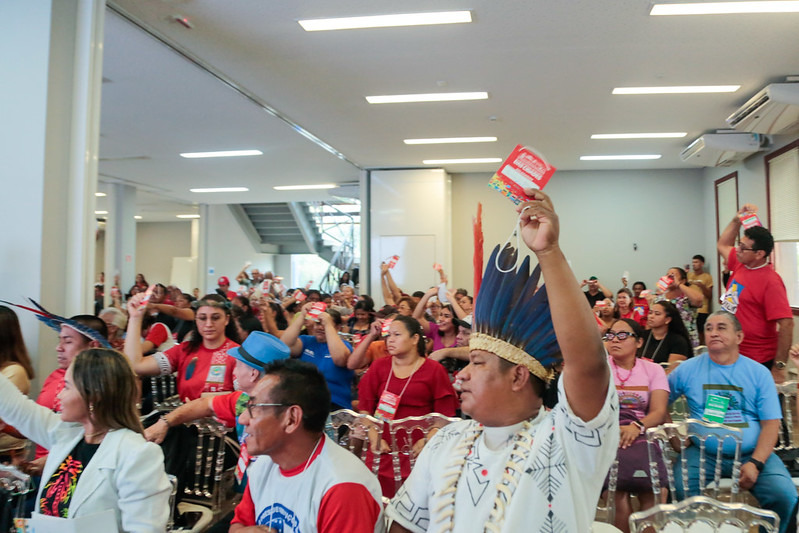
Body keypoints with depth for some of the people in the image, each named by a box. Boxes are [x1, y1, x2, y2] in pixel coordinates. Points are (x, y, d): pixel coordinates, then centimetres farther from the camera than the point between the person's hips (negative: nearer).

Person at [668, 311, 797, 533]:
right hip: (703, 454, 0)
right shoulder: (688, 369, 4)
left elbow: (771, 423, 0)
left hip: (752, 454, 1)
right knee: (678, 490, -27)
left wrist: (756, 463, -13)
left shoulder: (758, 372, 4)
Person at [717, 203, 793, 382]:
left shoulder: (770, 281, -20)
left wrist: (779, 367, -23)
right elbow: (723, 245, 24)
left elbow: (786, 324, -23)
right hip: (733, 354, 8)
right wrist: (737, 220, 12)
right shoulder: (740, 265, 4)